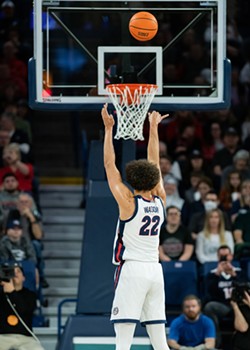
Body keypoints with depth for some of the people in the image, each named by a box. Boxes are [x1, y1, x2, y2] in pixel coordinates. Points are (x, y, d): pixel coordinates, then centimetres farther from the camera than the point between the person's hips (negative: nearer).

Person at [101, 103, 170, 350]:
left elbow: (109, 165, -3)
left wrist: (108, 129, 2)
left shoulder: (128, 202, -8)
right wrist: (153, 129, 26)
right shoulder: (159, 200, 5)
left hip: (131, 269, -6)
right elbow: (154, 163, 17)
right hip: (155, 270, 6)